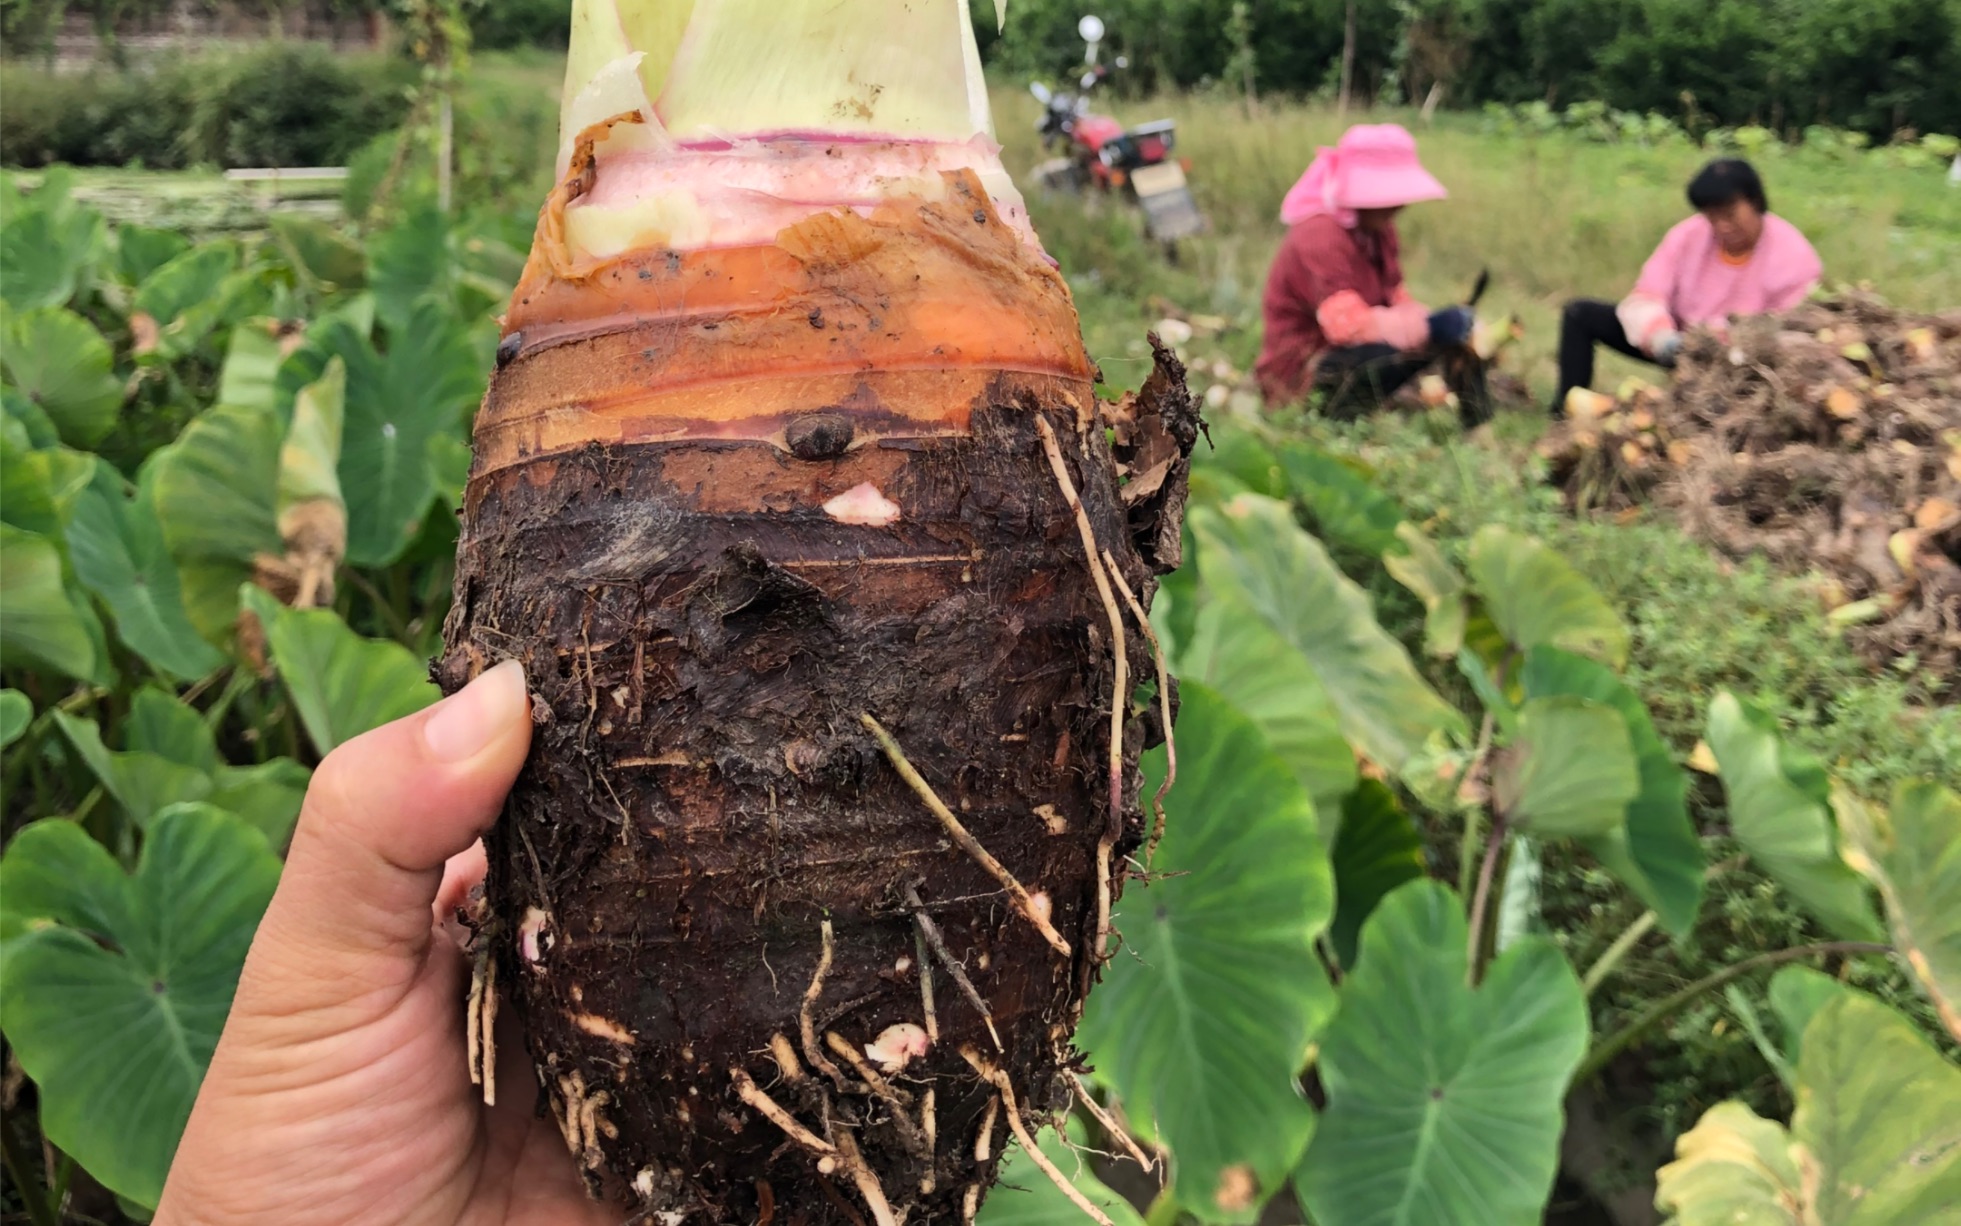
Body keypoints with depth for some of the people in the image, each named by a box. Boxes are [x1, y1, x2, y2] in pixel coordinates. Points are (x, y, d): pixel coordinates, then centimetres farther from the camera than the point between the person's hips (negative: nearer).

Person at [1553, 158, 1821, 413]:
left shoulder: (1794, 257, -19)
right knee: (1581, 314, -8)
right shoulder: (1689, 236, -13)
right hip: (1682, 343, 3)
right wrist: (1661, 336, -41)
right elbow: (1646, 297, -17)